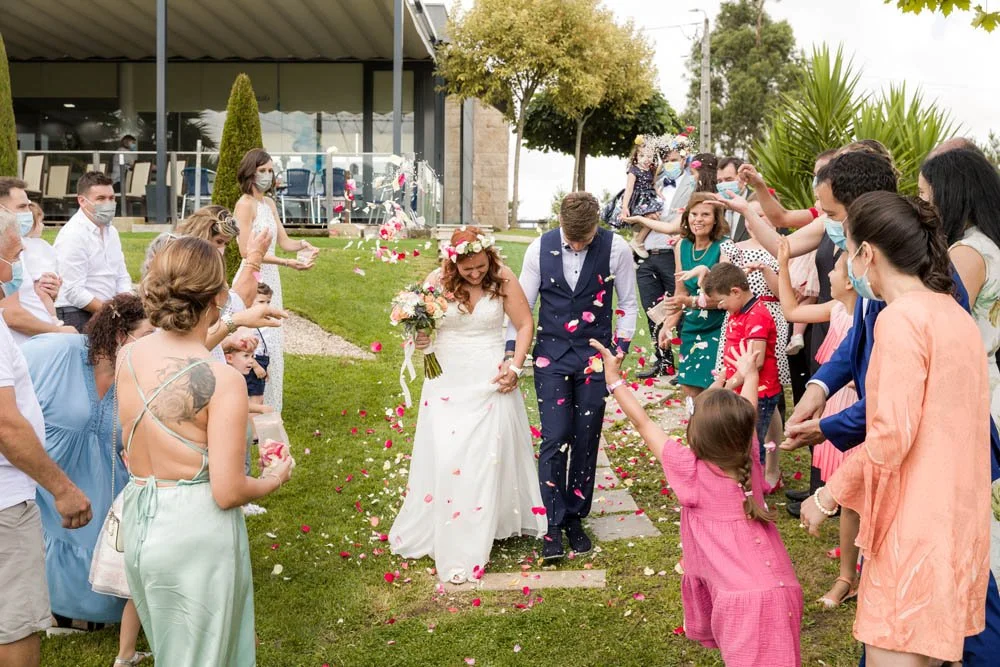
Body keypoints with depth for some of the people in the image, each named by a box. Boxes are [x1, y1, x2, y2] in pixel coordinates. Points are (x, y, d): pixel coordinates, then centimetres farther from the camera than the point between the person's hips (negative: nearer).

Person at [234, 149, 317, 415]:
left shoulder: (269, 203, 13)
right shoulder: (245, 204, -12)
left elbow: (284, 241, 11)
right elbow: (246, 251, -19)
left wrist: (303, 245, -10)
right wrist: (287, 262, -25)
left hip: (270, 279, 9)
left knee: (272, 342, 13)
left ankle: (267, 408, 23)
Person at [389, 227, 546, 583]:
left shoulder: (504, 280, -8)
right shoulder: (437, 281, -7)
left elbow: (525, 324, 0)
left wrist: (515, 367, -8)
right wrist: (418, 338, -20)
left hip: (490, 381, 0)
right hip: (447, 381, 1)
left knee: (486, 457, 1)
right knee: (443, 458, -3)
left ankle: (472, 546, 13)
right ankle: (433, 532, 16)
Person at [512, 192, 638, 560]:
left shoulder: (616, 248, -7)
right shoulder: (540, 249, -5)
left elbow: (628, 302, 2)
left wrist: (620, 348, -5)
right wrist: (511, 350, -6)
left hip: (595, 356, 0)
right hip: (551, 354, 0)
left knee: (586, 442, 7)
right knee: (554, 440, -5)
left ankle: (575, 518, 24)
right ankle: (554, 525, 7)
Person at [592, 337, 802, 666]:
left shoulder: (689, 470, -5)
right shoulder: (749, 463, 8)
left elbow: (642, 422, 4)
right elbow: (747, 415, 27)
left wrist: (615, 380, 14)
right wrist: (749, 375, 45)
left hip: (743, 598, -6)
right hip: (782, 588, 6)